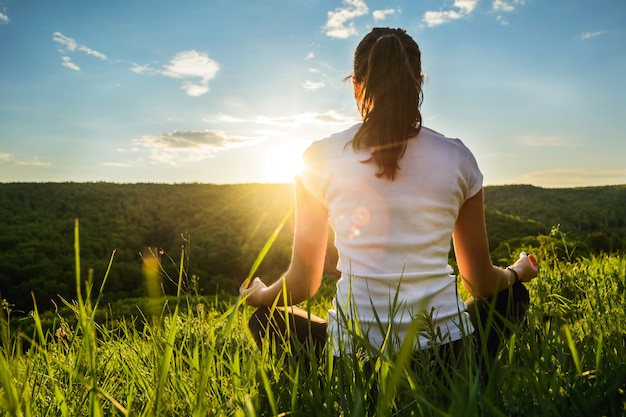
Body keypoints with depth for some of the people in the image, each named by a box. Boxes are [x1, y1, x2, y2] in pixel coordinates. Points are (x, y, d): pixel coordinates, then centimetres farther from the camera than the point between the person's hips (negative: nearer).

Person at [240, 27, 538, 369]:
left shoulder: (320, 159, -4)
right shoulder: (457, 158, 0)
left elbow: (303, 283, 3)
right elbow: (481, 283, 9)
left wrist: (257, 295, 26)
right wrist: (517, 273, 33)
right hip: (448, 352, 2)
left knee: (264, 320, 27)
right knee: (513, 294, 31)